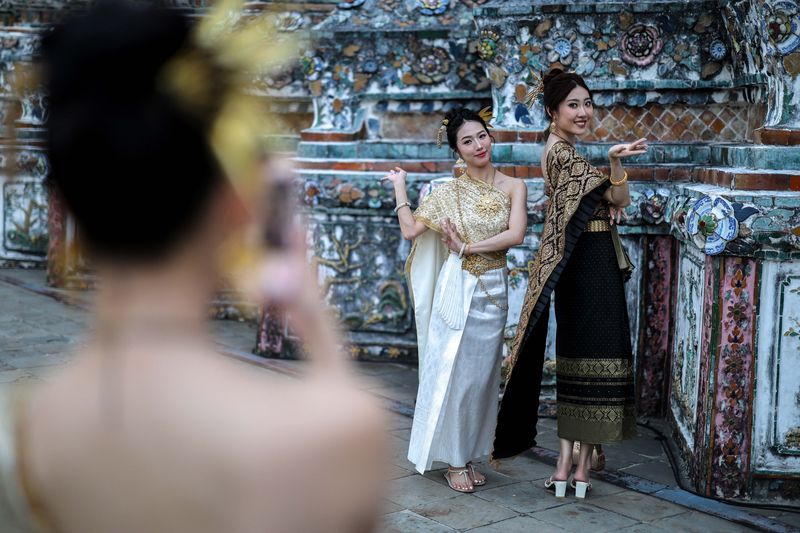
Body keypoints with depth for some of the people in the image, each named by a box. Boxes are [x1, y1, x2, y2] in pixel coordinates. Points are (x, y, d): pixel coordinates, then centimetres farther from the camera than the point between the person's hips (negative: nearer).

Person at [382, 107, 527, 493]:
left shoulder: (513, 187, 3)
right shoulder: (449, 192, 2)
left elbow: (515, 234, -11)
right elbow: (410, 230, -4)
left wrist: (468, 247, -12)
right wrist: (399, 187, 3)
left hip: (493, 291, 2)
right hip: (457, 289, -2)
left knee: (482, 376, 7)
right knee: (453, 373, -1)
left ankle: (470, 455, 20)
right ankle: (453, 460, 11)